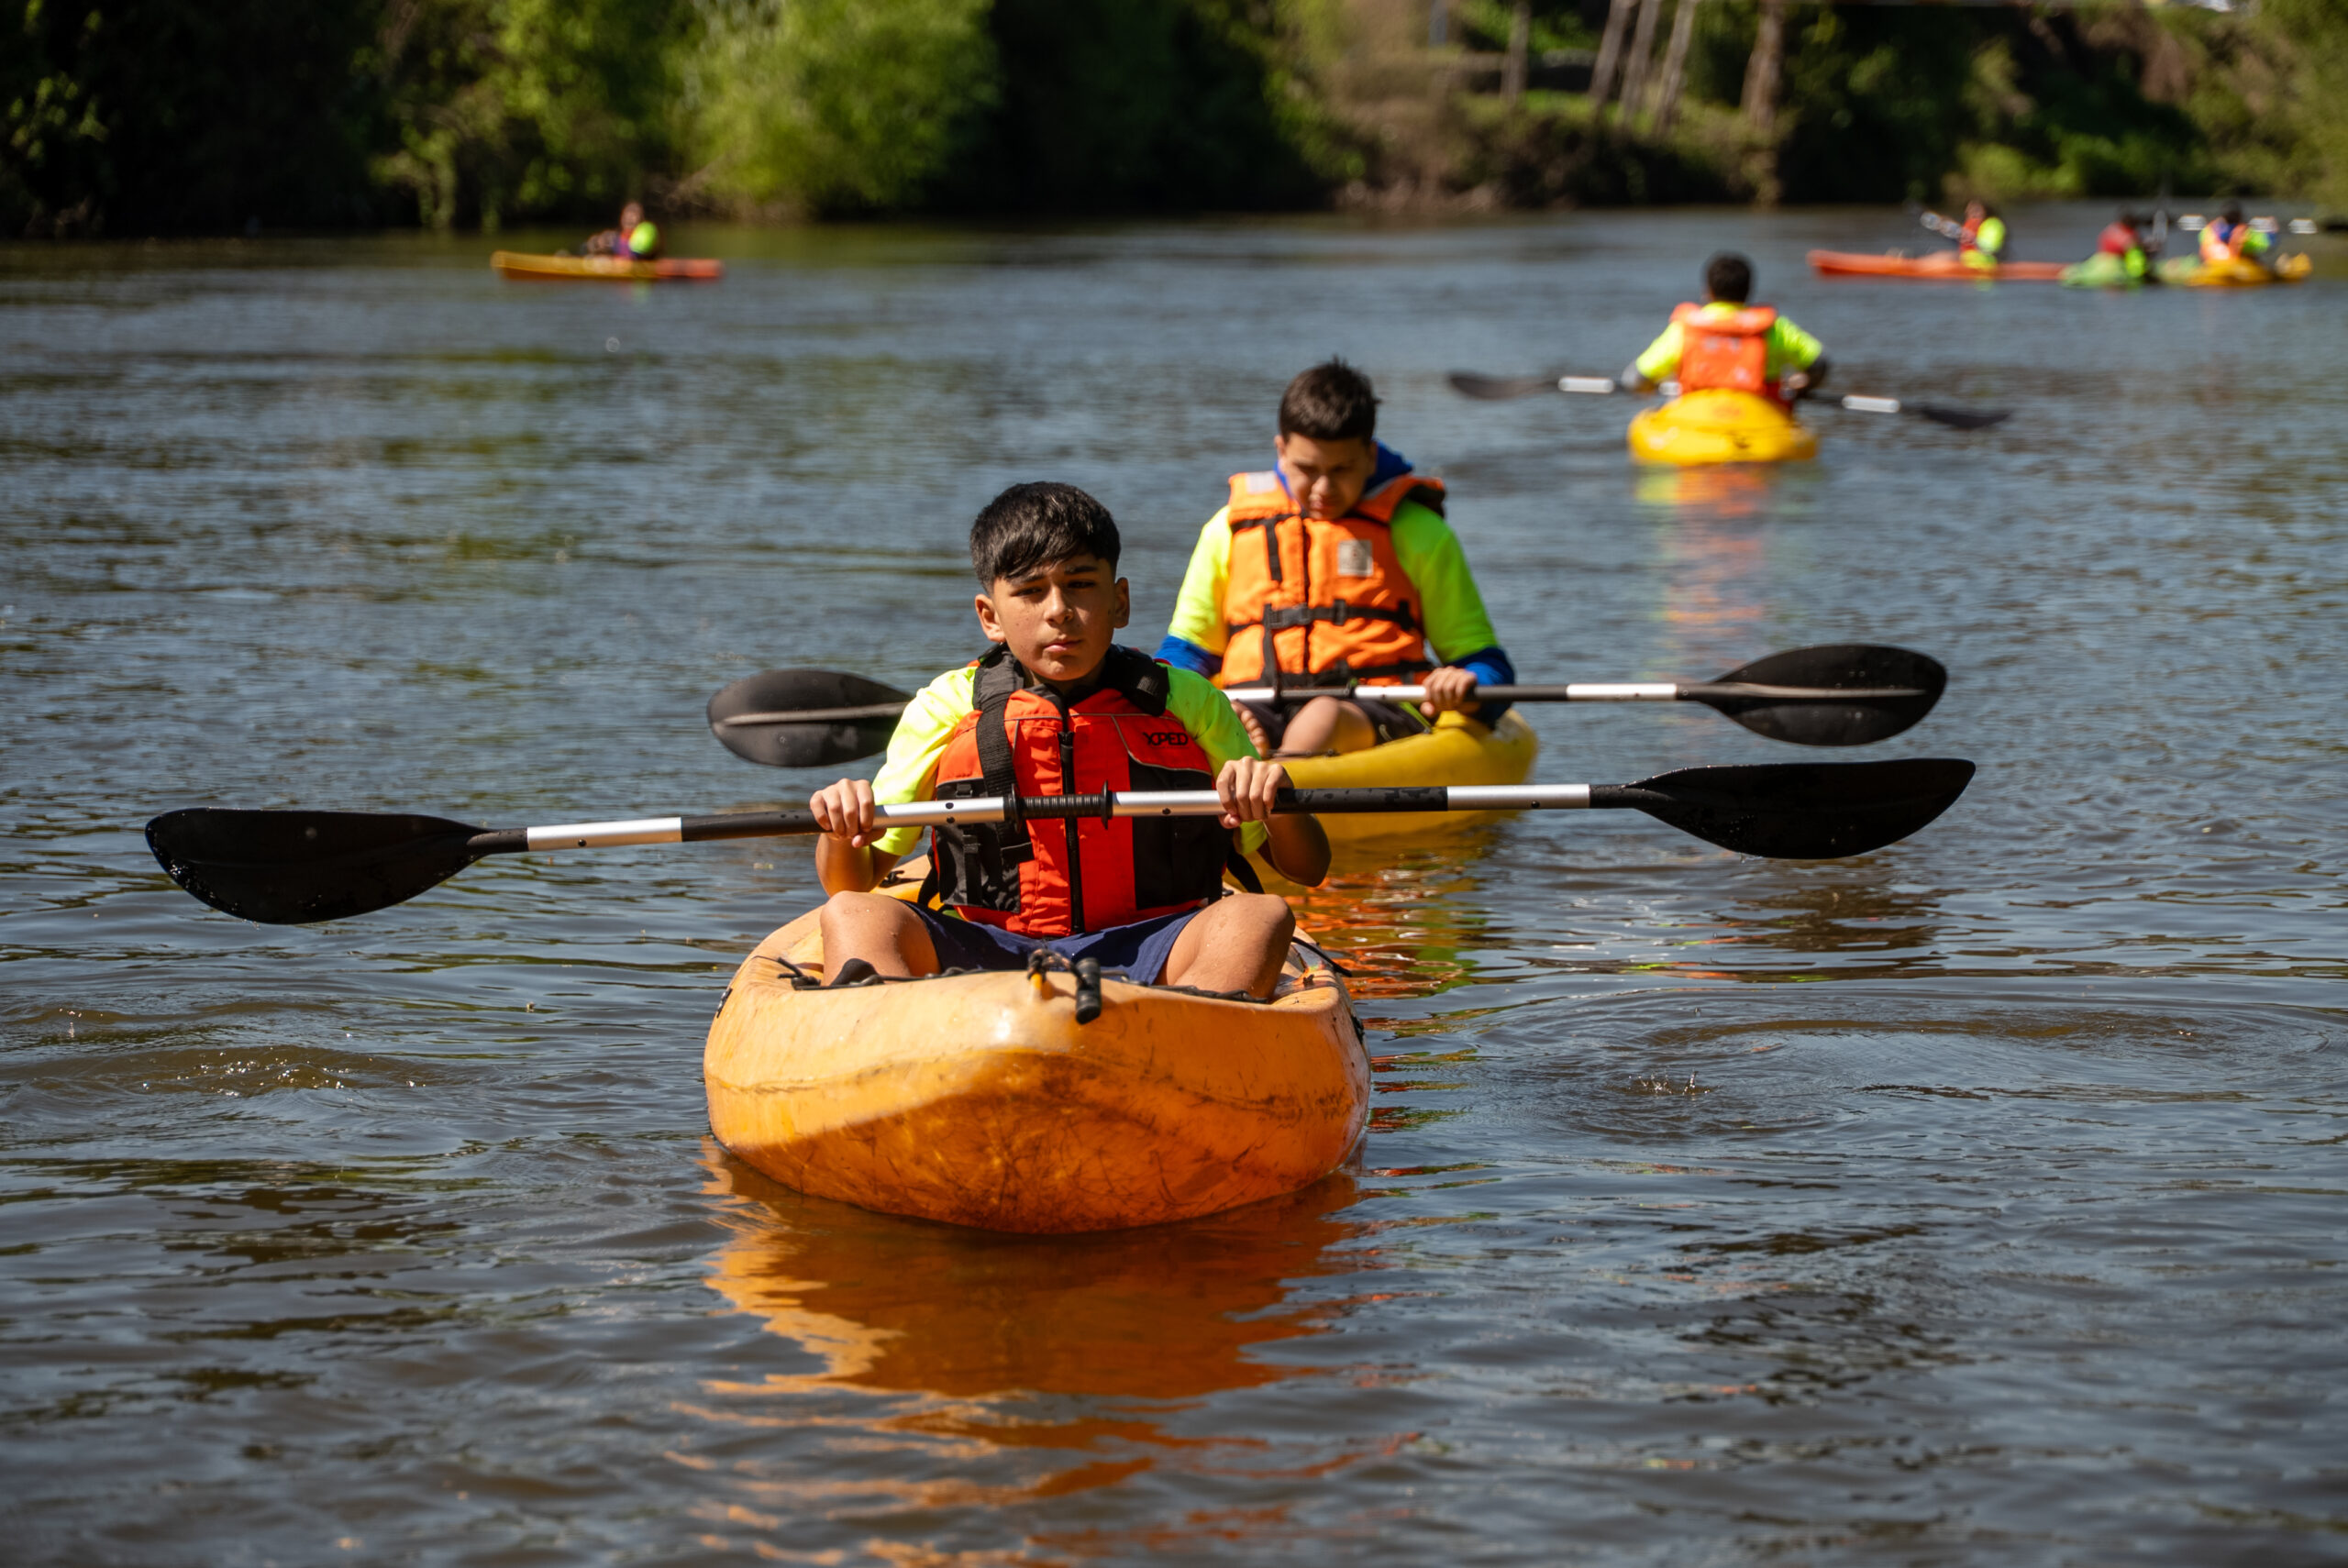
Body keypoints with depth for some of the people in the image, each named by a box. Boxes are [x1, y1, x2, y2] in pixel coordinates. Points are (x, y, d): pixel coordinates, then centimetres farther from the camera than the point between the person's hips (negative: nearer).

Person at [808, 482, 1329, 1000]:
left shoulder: (1186, 702, 10)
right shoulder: (946, 708, 9)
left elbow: (1308, 868, 10)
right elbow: (849, 883, 7)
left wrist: (1275, 803, -13)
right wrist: (842, 834, -17)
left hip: (1143, 958, 0)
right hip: (985, 955, 0)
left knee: (1263, 917, -28)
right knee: (853, 917, -26)